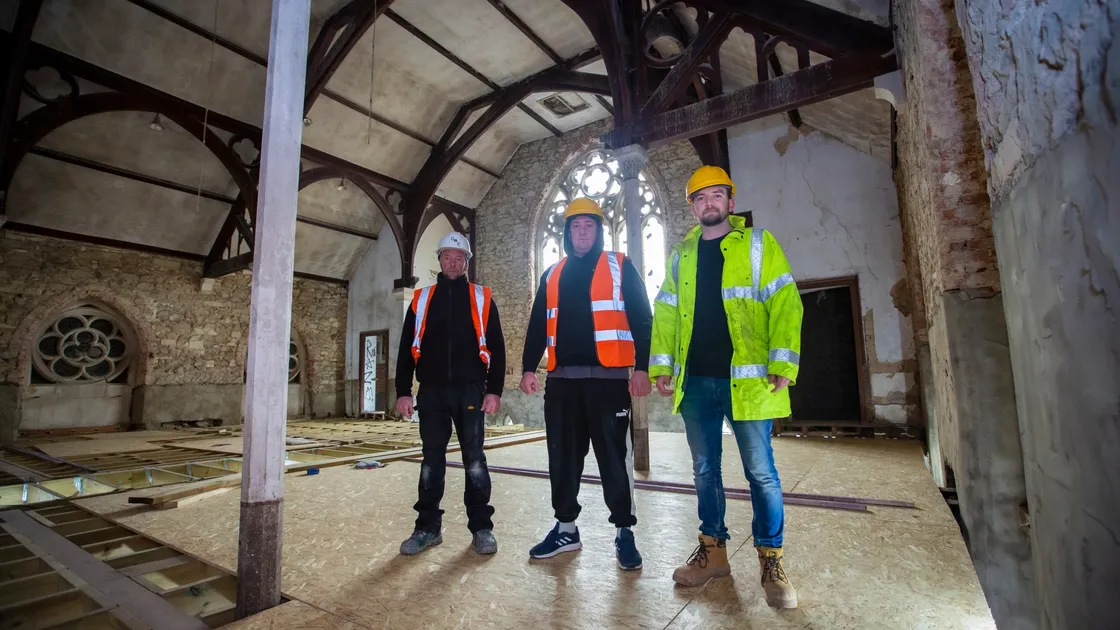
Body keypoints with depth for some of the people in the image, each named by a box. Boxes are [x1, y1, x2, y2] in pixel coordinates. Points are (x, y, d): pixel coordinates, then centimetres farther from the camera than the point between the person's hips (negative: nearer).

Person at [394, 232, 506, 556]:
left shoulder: (482, 298, 6)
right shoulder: (421, 299, 11)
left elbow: (496, 347, 2)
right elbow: (407, 348, 10)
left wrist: (494, 390, -6)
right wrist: (403, 391, 3)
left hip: (470, 390, -2)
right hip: (432, 391, 2)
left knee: (474, 460, 3)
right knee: (431, 460, 9)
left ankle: (481, 527, 15)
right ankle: (428, 527, 22)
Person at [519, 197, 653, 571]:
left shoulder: (620, 267, 7)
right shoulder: (552, 275, 17)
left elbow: (642, 319, 0)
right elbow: (537, 325, 16)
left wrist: (642, 367, -9)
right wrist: (529, 368, 7)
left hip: (608, 377, -4)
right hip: (562, 379, 4)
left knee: (614, 456, 1)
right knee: (563, 456, 9)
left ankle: (624, 533, 16)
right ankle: (566, 528, 25)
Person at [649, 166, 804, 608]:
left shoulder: (757, 244, 2)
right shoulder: (681, 254, 12)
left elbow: (785, 305, -5)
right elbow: (665, 313, 11)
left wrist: (783, 364, -14)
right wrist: (662, 365, 3)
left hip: (746, 379, -3)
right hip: (695, 381, 4)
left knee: (760, 472, 5)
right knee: (705, 469, 13)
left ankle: (771, 560, 22)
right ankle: (712, 550, 29)